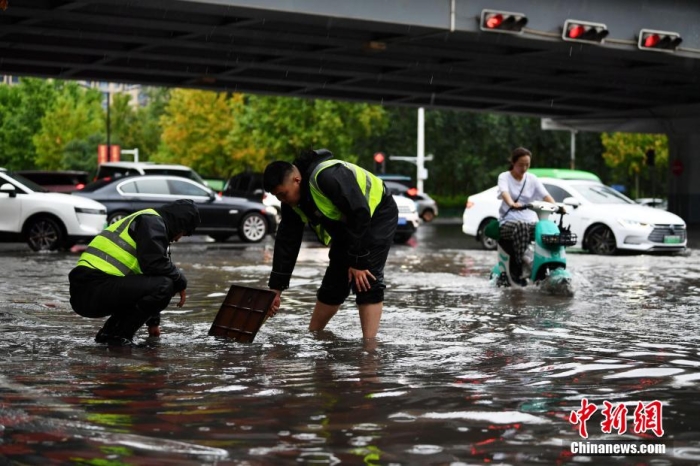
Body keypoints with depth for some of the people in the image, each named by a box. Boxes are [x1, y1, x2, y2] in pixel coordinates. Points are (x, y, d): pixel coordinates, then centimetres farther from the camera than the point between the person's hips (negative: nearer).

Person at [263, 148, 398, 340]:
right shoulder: (291, 201, -8)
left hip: (377, 214, -8)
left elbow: (361, 214, -33)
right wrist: (276, 288, -4)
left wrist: (358, 261, -27)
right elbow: (286, 242, -3)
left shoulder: (328, 176, -35)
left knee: (367, 282, -19)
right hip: (346, 225, 8)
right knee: (334, 282, 8)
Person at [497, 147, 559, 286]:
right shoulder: (504, 177, 3)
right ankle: (520, 260, -39)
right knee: (520, 228, -39)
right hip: (509, 221, -3)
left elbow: (545, 195, -2)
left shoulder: (532, 179, 14)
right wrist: (512, 204, -42)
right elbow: (504, 192, -19)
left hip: (530, 221, 3)